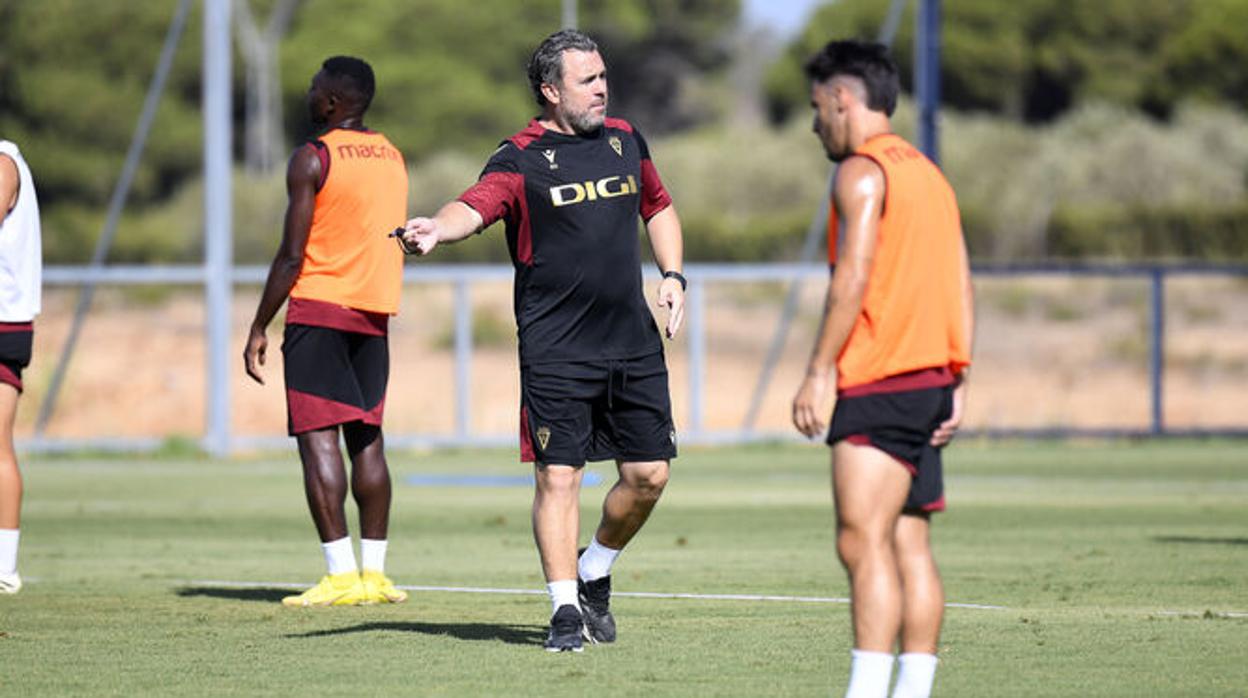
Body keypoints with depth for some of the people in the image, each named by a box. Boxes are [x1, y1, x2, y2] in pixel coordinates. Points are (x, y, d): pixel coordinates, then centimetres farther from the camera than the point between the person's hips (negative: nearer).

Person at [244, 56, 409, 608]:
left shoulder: (313, 159, -9)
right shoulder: (393, 159, 14)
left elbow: (292, 256, -12)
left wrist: (259, 328, -6)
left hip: (319, 307, -7)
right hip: (376, 313, 7)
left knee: (318, 438, -7)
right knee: (367, 439, 11)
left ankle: (342, 575, -14)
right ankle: (373, 572, 9)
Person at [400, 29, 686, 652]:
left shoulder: (625, 140, 12)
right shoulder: (521, 159, -6)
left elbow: (659, 208, 28)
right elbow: (475, 206, -24)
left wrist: (672, 276, 14)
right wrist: (437, 229, -45)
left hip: (633, 343, 5)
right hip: (556, 350, -5)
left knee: (648, 473, 6)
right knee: (558, 476, -6)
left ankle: (594, 574, 28)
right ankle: (565, 608, 1)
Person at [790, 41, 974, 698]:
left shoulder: (862, 172, -7)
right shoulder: (929, 174, 20)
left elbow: (853, 279, -15)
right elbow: (961, 287, 17)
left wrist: (817, 372, -13)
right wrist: (957, 383, 15)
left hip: (879, 382, -9)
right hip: (932, 377, 9)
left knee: (863, 541, -14)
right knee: (909, 546, 7)